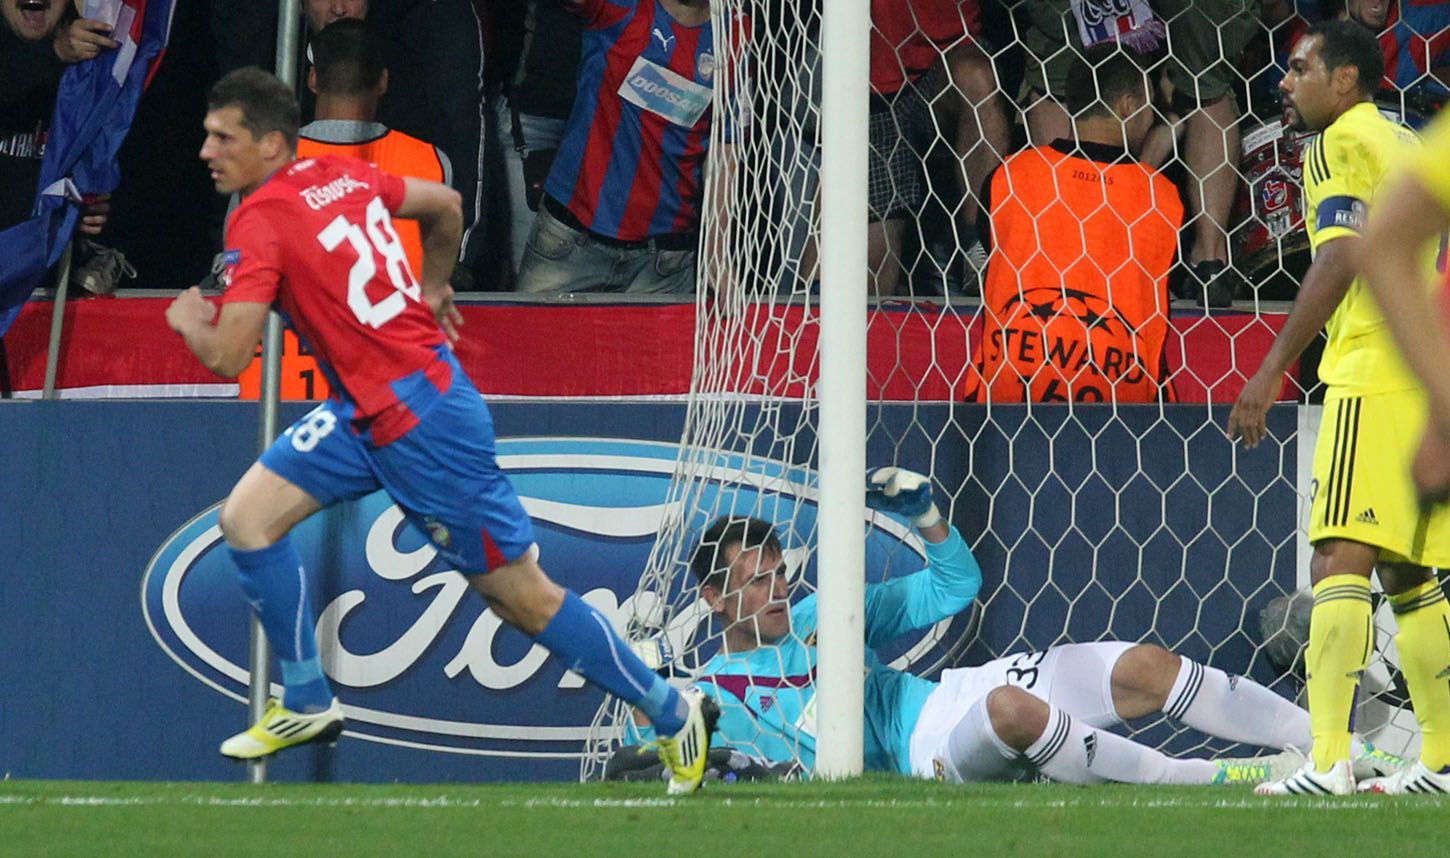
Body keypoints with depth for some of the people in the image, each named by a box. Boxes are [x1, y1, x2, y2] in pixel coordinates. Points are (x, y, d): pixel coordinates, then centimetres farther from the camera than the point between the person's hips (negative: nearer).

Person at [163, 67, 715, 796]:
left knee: (523, 598, 1)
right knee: (246, 517, 1)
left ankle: (673, 714, 12)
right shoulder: (340, 176, 6)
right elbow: (445, 204, 19)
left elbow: (227, 357, -21)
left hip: (422, 422, -9)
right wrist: (432, 288, 34)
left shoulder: (259, 222, -18)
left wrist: (189, 321, 1)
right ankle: (307, 704, 8)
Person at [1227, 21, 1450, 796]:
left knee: (1341, 560, -16)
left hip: (1375, 379, -9)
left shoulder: (1341, 145, -4)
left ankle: (1328, 760, -27)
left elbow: (1341, 259, -17)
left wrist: (1271, 371, -20)